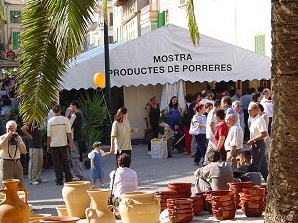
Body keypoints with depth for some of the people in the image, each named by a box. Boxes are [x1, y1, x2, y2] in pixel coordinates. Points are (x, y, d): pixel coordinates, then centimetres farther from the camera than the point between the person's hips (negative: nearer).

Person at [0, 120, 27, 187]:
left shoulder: (18, 138, 8)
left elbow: (24, 151, 0)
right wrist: (7, 137, -24)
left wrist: (19, 141, -11)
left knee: (20, 185, 10)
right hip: (6, 163, -4)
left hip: (17, 163, 4)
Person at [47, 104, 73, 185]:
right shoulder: (65, 119, -5)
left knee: (57, 163, 4)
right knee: (65, 162, 11)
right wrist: (70, 143, 2)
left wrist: (48, 146, 4)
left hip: (54, 145, -1)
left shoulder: (50, 121, -6)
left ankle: (59, 180, 4)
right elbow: (69, 132, -6)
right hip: (63, 144, 1)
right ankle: (69, 179, 12)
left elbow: (49, 135, -4)